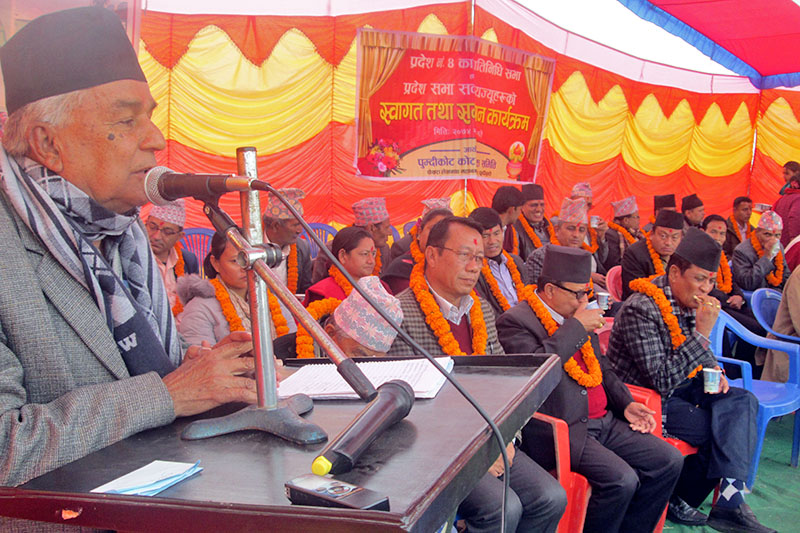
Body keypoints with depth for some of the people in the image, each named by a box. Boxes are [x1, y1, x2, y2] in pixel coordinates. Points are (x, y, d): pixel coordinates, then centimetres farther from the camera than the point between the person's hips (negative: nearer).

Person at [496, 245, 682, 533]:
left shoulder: (575, 317, 15)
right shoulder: (515, 321, -11)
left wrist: (625, 404, 12)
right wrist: (577, 328, -19)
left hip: (603, 422, 9)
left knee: (669, 461, 0)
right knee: (622, 480, -25)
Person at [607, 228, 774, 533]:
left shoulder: (690, 303, 4)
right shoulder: (641, 310, -24)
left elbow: (698, 355, 23)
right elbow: (661, 382, -29)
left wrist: (712, 370, 0)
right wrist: (702, 333, -30)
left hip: (680, 386, 9)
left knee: (743, 402, -10)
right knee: (720, 429, -15)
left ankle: (729, 500, -15)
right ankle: (680, 499, 3)